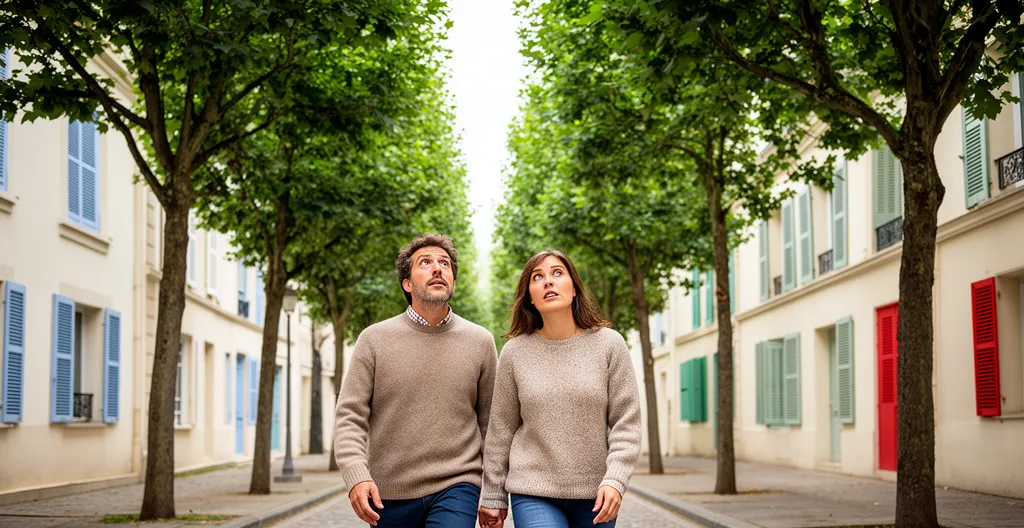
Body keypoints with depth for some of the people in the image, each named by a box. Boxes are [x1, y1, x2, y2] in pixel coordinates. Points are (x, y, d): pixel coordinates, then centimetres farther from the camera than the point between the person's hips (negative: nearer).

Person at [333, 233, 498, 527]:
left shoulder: (480, 342, 5)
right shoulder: (374, 340, 1)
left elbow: (491, 425, 9)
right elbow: (350, 417, -3)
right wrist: (356, 476, -18)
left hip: (456, 489, -1)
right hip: (389, 494, 1)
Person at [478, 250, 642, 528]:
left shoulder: (609, 344, -2)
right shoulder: (515, 352, 0)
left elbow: (626, 422, -1)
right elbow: (501, 429, 6)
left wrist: (615, 480, -14)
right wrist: (493, 497, 8)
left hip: (595, 494, 1)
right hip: (534, 493, -1)